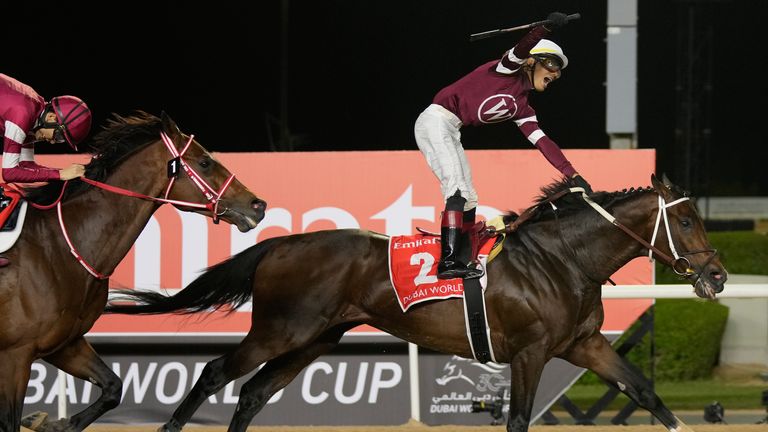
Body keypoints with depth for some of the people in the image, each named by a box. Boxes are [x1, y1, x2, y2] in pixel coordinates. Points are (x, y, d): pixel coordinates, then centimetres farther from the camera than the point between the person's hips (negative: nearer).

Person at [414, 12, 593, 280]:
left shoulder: (521, 107, 17)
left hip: (450, 132, 10)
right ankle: (448, 262, -30)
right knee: (457, 188, -21)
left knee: (468, 200, 9)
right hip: (436, 120, -10)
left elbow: (542, 142, 13)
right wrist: (547, 27, -42)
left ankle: (458, 262, 14)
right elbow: (523, 48, -26)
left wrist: (573, 176, 5)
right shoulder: (510, 70, -4)